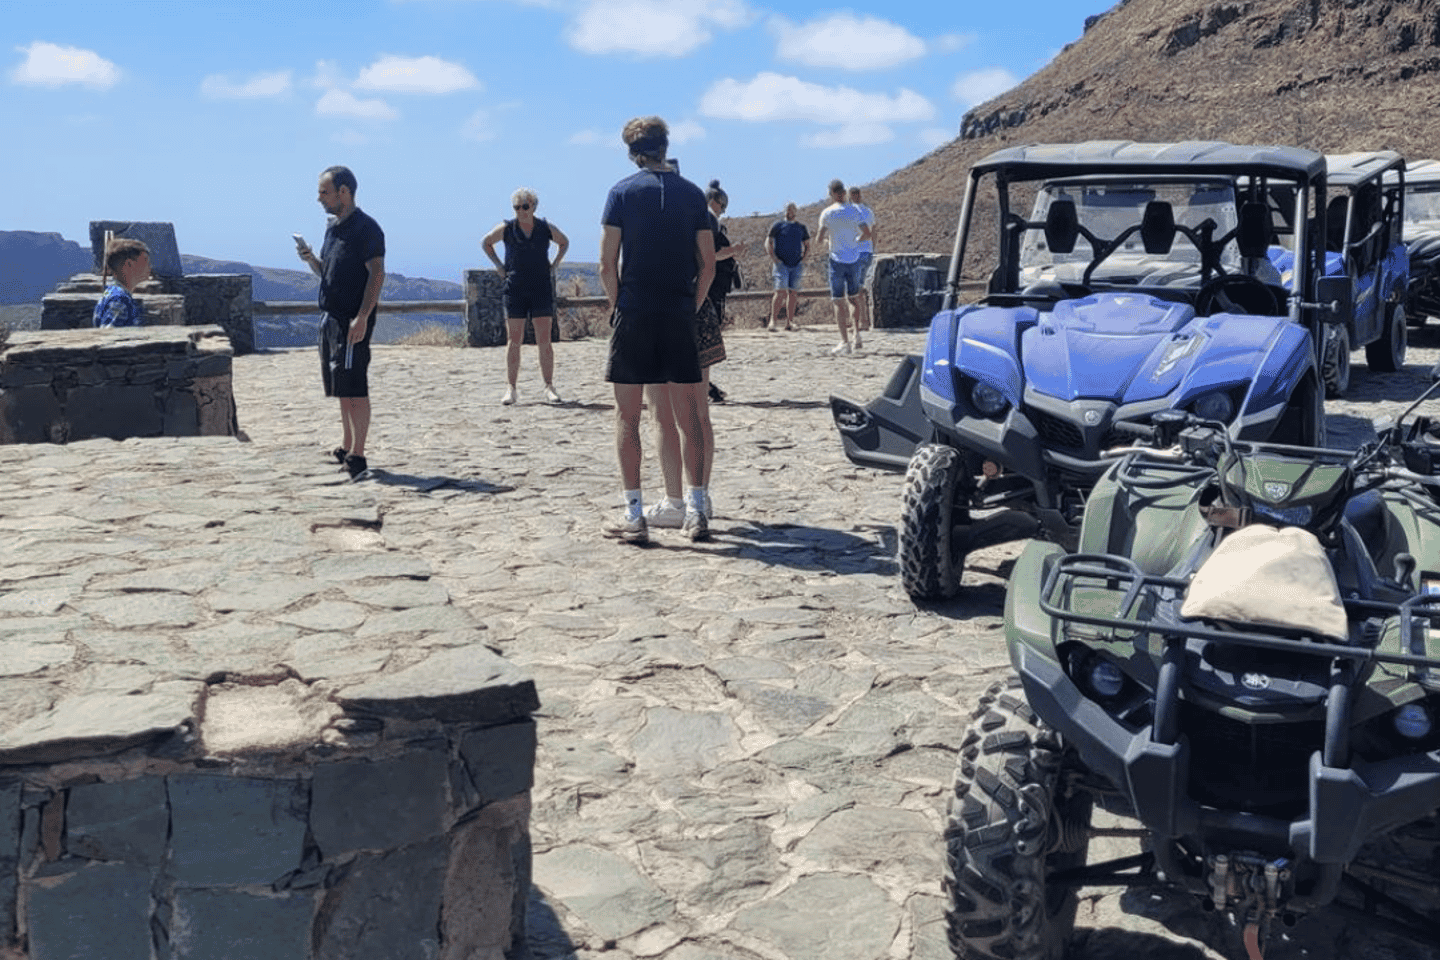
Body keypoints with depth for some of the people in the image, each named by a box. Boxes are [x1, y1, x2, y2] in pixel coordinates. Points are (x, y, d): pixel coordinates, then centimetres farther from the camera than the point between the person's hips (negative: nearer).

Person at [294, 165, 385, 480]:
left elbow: (377, 274, -17)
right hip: (331, 316, 9)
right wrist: (309, 257, 2)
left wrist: (362, 317, -23)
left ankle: (357, 456, -5)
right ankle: (345, 447, 23)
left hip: (353, 319, -9)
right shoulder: (332, 226, 17)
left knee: (354, 388, -8)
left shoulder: (365, 227, -11)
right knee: (341, 388, 14)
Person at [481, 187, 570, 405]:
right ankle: (510, 388, 5)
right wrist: (499, 266, 8)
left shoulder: (546, 228, 3)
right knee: (513, 340, 0)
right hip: (515, 288, 0)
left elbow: (564, 242, 21)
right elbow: (486, 242, 17)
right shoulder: (506, 228, 1)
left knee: (544, 341, -1)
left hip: (542, 288, 0)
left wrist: (554, 265, 9)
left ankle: (549, 387, 5)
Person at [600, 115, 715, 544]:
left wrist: (617, 305, 7)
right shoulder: (692, 193, 7)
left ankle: (634, 515, 4)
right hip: (680, 316, 3)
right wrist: (691, 308, 14)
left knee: (628, 418, 4)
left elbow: (607, 264, -5)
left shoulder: (623, 191, -1)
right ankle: (696, 512, 9)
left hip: (634, 315, -2)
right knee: (688, 417, 8)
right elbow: (708, 265, 5)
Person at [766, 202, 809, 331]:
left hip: (796, 265, 3)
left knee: (793, 293, 1)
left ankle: (789, 322, 6)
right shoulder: (777, 225, 6)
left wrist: (804, 260, 2)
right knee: (781, 292, -15)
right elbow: (768, 243, 4)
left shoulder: (802, 228, 15)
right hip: (781, 264, -3)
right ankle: (774, 320, -11)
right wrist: (774, 258, -8)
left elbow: (807, 246, 18)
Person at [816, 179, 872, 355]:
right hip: (854, 259, 3)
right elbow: (867, 234, 0)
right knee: (854, 298, 17)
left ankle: (845, 342, -7)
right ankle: (857, 336, 16)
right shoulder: (854, 211, 2)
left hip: (837, 260, -3)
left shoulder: (827, 213, -6)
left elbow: (820, 238, -7)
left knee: (838, 301, -1)